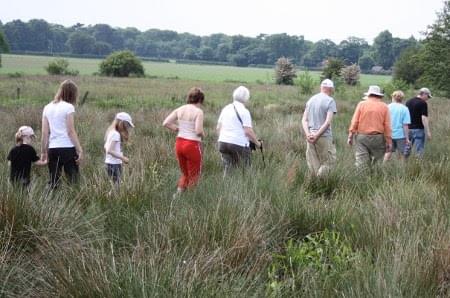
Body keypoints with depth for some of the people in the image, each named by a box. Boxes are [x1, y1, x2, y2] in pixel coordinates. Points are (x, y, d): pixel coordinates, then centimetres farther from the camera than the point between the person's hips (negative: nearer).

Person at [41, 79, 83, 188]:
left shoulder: (47, 108, 10)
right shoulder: (68, 107, -4)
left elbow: (45, 133, 9)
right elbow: (71, 132, -8)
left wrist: (44, 152, 14)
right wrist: (79, 150, -6)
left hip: (52, 148, 5)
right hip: (67, 148, -5)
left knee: (53, 182, 7)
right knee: (74, 180, -2)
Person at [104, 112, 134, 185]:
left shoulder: (111, 132, 14)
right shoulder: (116, 134, -14)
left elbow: (106, 147, 17)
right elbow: (110, 150, -21)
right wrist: (123, 158, -18)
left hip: (109, 163, 9)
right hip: (114, 164, -9)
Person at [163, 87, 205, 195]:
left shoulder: (180, 109, 5)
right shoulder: (198, 111, -11)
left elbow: (165, 123, 1)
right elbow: (198, 131, -20)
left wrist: (178, 130, 9)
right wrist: (203, 134, 1)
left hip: (179, 143, 6)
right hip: (192, 145, -6)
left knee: (184, 173, 23)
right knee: (193, 176, 11)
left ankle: (178, 193, 12)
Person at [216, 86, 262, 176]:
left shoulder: (225, 109, 10)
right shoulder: (244, 111, -9)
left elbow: (218, 127, 15)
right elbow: (248, 131, -15)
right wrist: (257, 142, -3)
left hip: (223, 143, 6)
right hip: (239, 144, -6)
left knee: (227, 168, 10)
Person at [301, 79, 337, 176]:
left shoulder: (311, 100, 11)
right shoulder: (330, 101, -6)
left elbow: (304, 120, 4)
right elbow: (328, 122, -16)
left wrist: (308, 134, -7)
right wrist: (317, 135, -16)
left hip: (310, 136, 5)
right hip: (324, 136, -5)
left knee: (313, 165, 10)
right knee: (328, 161, 4)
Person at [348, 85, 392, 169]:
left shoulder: (361, 104, 4)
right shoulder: (384, 107, 3)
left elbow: (354, 122, 0)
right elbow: (387, 126, 0)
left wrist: (350, 136, 4)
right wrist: (389, 141, 3)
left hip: (362, 137, 0)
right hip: (378, 137, 0)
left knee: (361, 163, -1)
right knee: (378, 162, 7)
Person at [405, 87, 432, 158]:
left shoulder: (408, 102, 12)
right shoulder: (423, 103, -10)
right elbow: (424, 118, -16)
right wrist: (428, 132, -13)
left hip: (408, 129, 7)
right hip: (418, 129, -7)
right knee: (419, 150, -2)